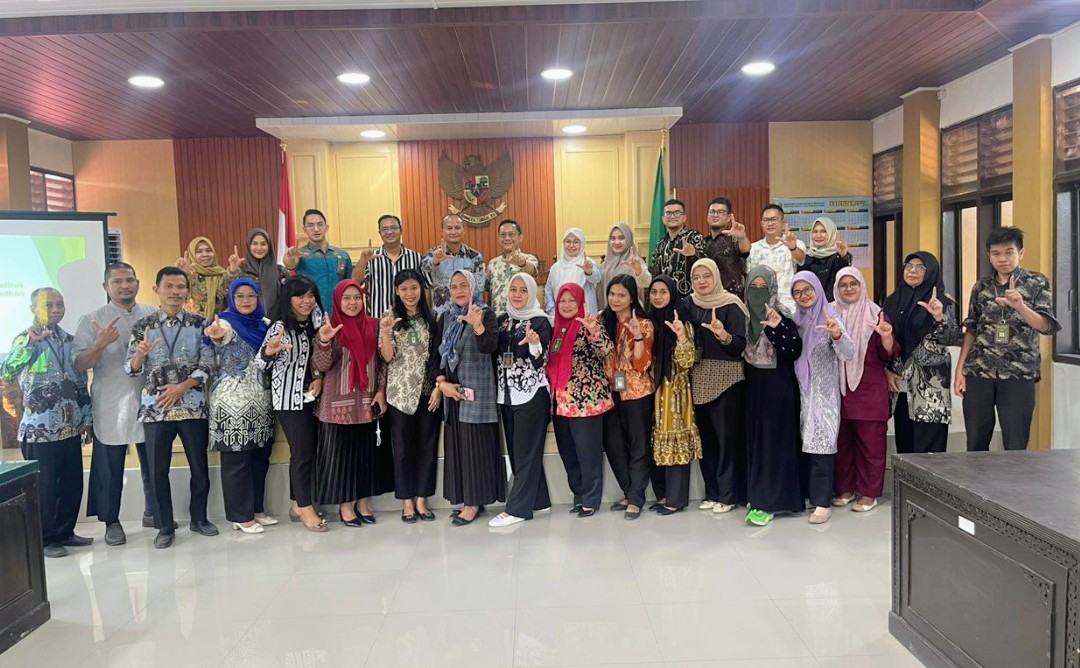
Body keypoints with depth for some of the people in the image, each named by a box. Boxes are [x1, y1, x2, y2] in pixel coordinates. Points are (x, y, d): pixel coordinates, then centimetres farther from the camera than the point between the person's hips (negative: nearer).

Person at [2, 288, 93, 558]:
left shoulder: (70, 340, 11)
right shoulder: (26, 338, -7)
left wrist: (86, 418, 14)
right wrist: (30, 343, -37)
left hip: (70, 428, 6)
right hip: (39, 429, -6)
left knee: (72, 484, 11)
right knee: (44, 487, 3)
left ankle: (65, 532, 26)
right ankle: (44, 539, 16)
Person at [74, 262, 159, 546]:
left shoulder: (154, 315, 8)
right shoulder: (92, 321, 1)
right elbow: (79, 365, -4)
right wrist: (99, 345, -20)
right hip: (111, 406, -2)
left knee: (154, 462, 11)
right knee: (110, 466, 4)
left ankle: (153, 512, 28)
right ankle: (111, 521, 18)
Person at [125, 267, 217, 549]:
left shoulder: (199, 323, 3)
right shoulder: (143, 326, 4)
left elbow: (207, 364, -3)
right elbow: (131, 369, 1)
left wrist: (181, 387, -14)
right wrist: (140, 354, -21)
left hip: (193, 406, 0)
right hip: (155, 408, 0)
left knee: (200, 467, 8)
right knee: (158, 470, 5)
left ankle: (199, 518, 25)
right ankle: (165, 526, 18)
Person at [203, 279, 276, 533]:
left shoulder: (264, 324, 11)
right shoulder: (227, 323, -7)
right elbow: (219, 334, -32)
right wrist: (215, 333, -55)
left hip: (261, 401, 6)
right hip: (233, 403, -6)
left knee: (260, 456, 12)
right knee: (236, 460, -1)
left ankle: (256, 509, 24)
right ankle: (240, 515, 8)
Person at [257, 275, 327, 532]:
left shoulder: (315, 321, 5)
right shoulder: (280, 326, -13)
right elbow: (261, 364, -18)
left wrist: (320, 378, -3)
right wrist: (269, 351, -40)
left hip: (311, 395, 6)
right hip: (289, 397, -6)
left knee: (308, 449, 10)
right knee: (303, 450, -5)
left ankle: (298, 504, 21)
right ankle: (306, 509, 6)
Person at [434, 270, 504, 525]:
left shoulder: (485, 314, -6)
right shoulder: (446, 318, 11)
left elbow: (489, 347, -22)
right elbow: (438, 354, 12)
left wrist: (477, 325, -41)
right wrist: (441, 382, -3)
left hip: (476, 389, -6)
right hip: (451, 389, 6)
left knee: (475, 444, -2)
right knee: (457, 444, 9)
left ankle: (474, 502, 5)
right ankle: (468, 499, 18)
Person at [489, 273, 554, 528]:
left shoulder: (540, 321, -7)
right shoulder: (502, 320, 11)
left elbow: (542, 360, -13)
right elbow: (494, 354, 13)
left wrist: (535, 343, -33)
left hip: (532, 394, -7)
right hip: (507, 394, 7)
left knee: (525, 452, -2)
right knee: (515, 451, 11)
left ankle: (517, 508, 4)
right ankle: (538, 499, 22)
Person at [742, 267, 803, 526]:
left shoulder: (782, 316, -8)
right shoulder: (744, 314, 8)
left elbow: (794, 351, -18)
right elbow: (738, 351, 15)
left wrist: (777, 328, -30)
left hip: (778, 387, -6)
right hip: (752, 386, 6)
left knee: (772, 441, -4)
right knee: (754, 439, 10)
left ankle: (767, 502, -1)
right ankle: (756, 493, 22)